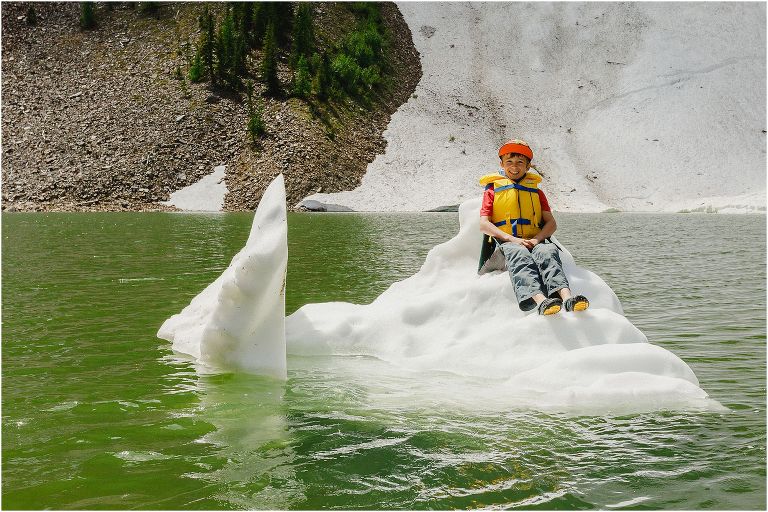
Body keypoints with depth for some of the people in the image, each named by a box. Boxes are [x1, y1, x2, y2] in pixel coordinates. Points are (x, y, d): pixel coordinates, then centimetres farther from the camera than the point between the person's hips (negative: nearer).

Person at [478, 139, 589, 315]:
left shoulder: (536, 191, 27)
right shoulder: (492, 190, 19)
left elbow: (551, 223, 15)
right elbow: (484, 224, 5)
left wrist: (537, 239, -8)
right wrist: (511, 239, -11)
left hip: (534, 241, 2)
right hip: (505, 242, -2)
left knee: (548, 251, -33)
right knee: (519, 254, -38)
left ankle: (567, 297, -58)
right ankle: (540, 300, -62)